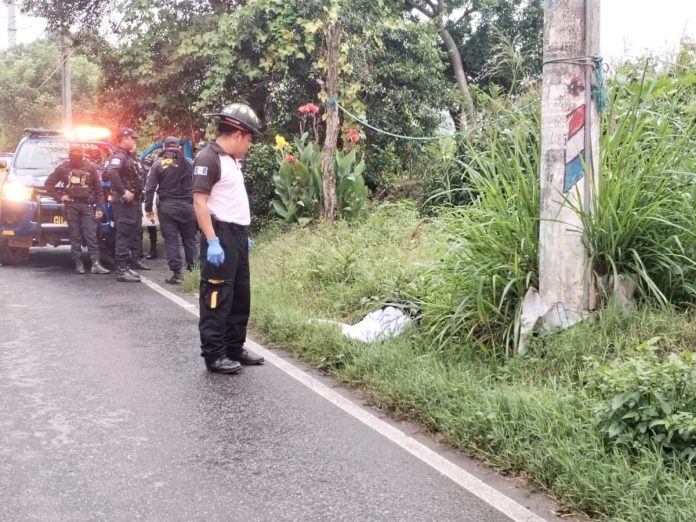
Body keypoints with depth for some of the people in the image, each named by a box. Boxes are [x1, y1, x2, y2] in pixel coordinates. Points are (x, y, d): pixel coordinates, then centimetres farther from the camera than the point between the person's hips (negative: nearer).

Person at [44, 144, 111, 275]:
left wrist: (100, 208, -1)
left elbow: (99, 189, 6)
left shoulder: (89, 167, 6)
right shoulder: (63, 167, 7)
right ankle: (78, 264, 4)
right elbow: (48, 183, 13)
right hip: (71, 205, 1)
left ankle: (96, 264, -9)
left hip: (87, 205, -1)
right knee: (75, 236, 1)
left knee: (91, 235, -7)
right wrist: (59, 197, 1)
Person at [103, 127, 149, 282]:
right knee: (124, 234, -10)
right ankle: (122, 269, -11)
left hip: (133, 201, 10)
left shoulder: (127, 155, 16)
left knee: (134, 232, 22)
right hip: (124, 202, -10)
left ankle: (134, 259, 37)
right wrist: (123, 192, -31)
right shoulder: (118, 156, -15)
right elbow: (111, 173, -34)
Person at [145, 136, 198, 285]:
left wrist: (148, 208, 4)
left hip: (166, 206, -1)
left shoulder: (158, 163, -1)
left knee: (171, 240, 3)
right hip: (186, 205, 1)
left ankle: (177, 274, -1)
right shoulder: (189, 162, 1)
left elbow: (150, 188, -2)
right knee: (189, 239, 12)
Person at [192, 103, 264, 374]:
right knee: (217, 297, -4)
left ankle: (235, 348, 24)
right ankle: (214, 355, 2)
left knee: (241, 295, 14)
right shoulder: (209, 158, -13)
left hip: (237, 234, 10)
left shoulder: (231, 160, 17)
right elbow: (199, 202, -19)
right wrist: (212, 241, -24)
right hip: (220, 235, -10)